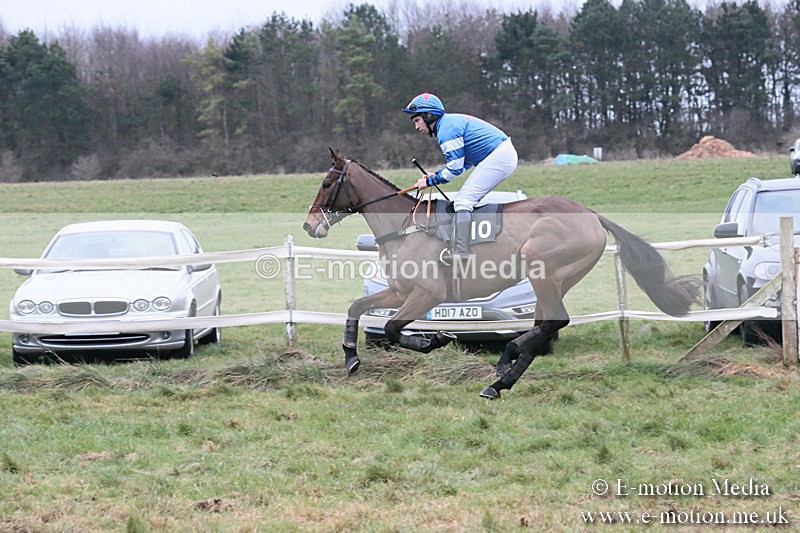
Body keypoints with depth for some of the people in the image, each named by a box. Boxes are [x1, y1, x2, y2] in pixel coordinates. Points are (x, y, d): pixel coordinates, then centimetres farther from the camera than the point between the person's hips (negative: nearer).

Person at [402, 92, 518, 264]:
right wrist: (437, 175, 18)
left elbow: (455, 168, -14)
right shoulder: (452, 122, 20)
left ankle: (460, 251, -24)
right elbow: (465, 162, 24)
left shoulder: (446, 129, -13)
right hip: (506, 154, 11)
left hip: (499, 157, -11)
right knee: (467, 199, 14)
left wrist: (430, 181, -2)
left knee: (463, 200, -14)